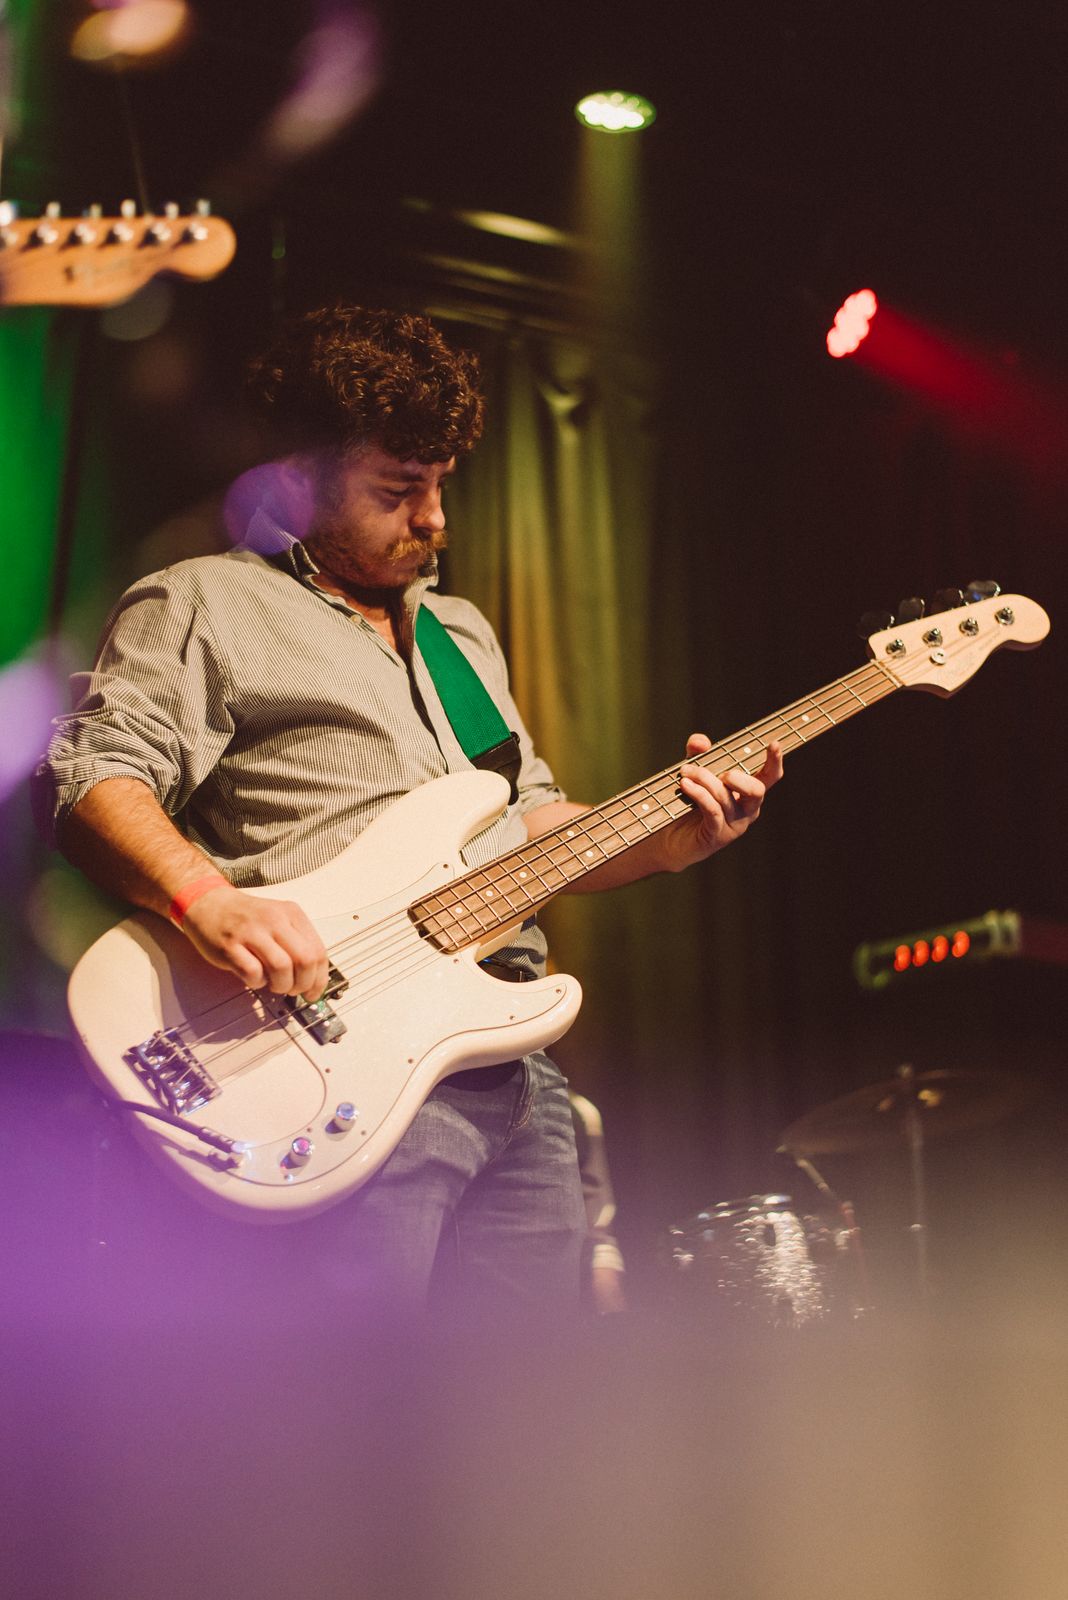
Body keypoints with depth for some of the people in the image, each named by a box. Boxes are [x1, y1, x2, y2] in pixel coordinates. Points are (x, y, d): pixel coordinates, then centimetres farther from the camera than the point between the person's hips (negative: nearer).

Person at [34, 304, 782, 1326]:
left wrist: (665, 840, 9)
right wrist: (204, 899, -30)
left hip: (516, 1055, 7)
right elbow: (90, 774, -12)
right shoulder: (204, 606, 1)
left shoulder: (462, 631, 25)